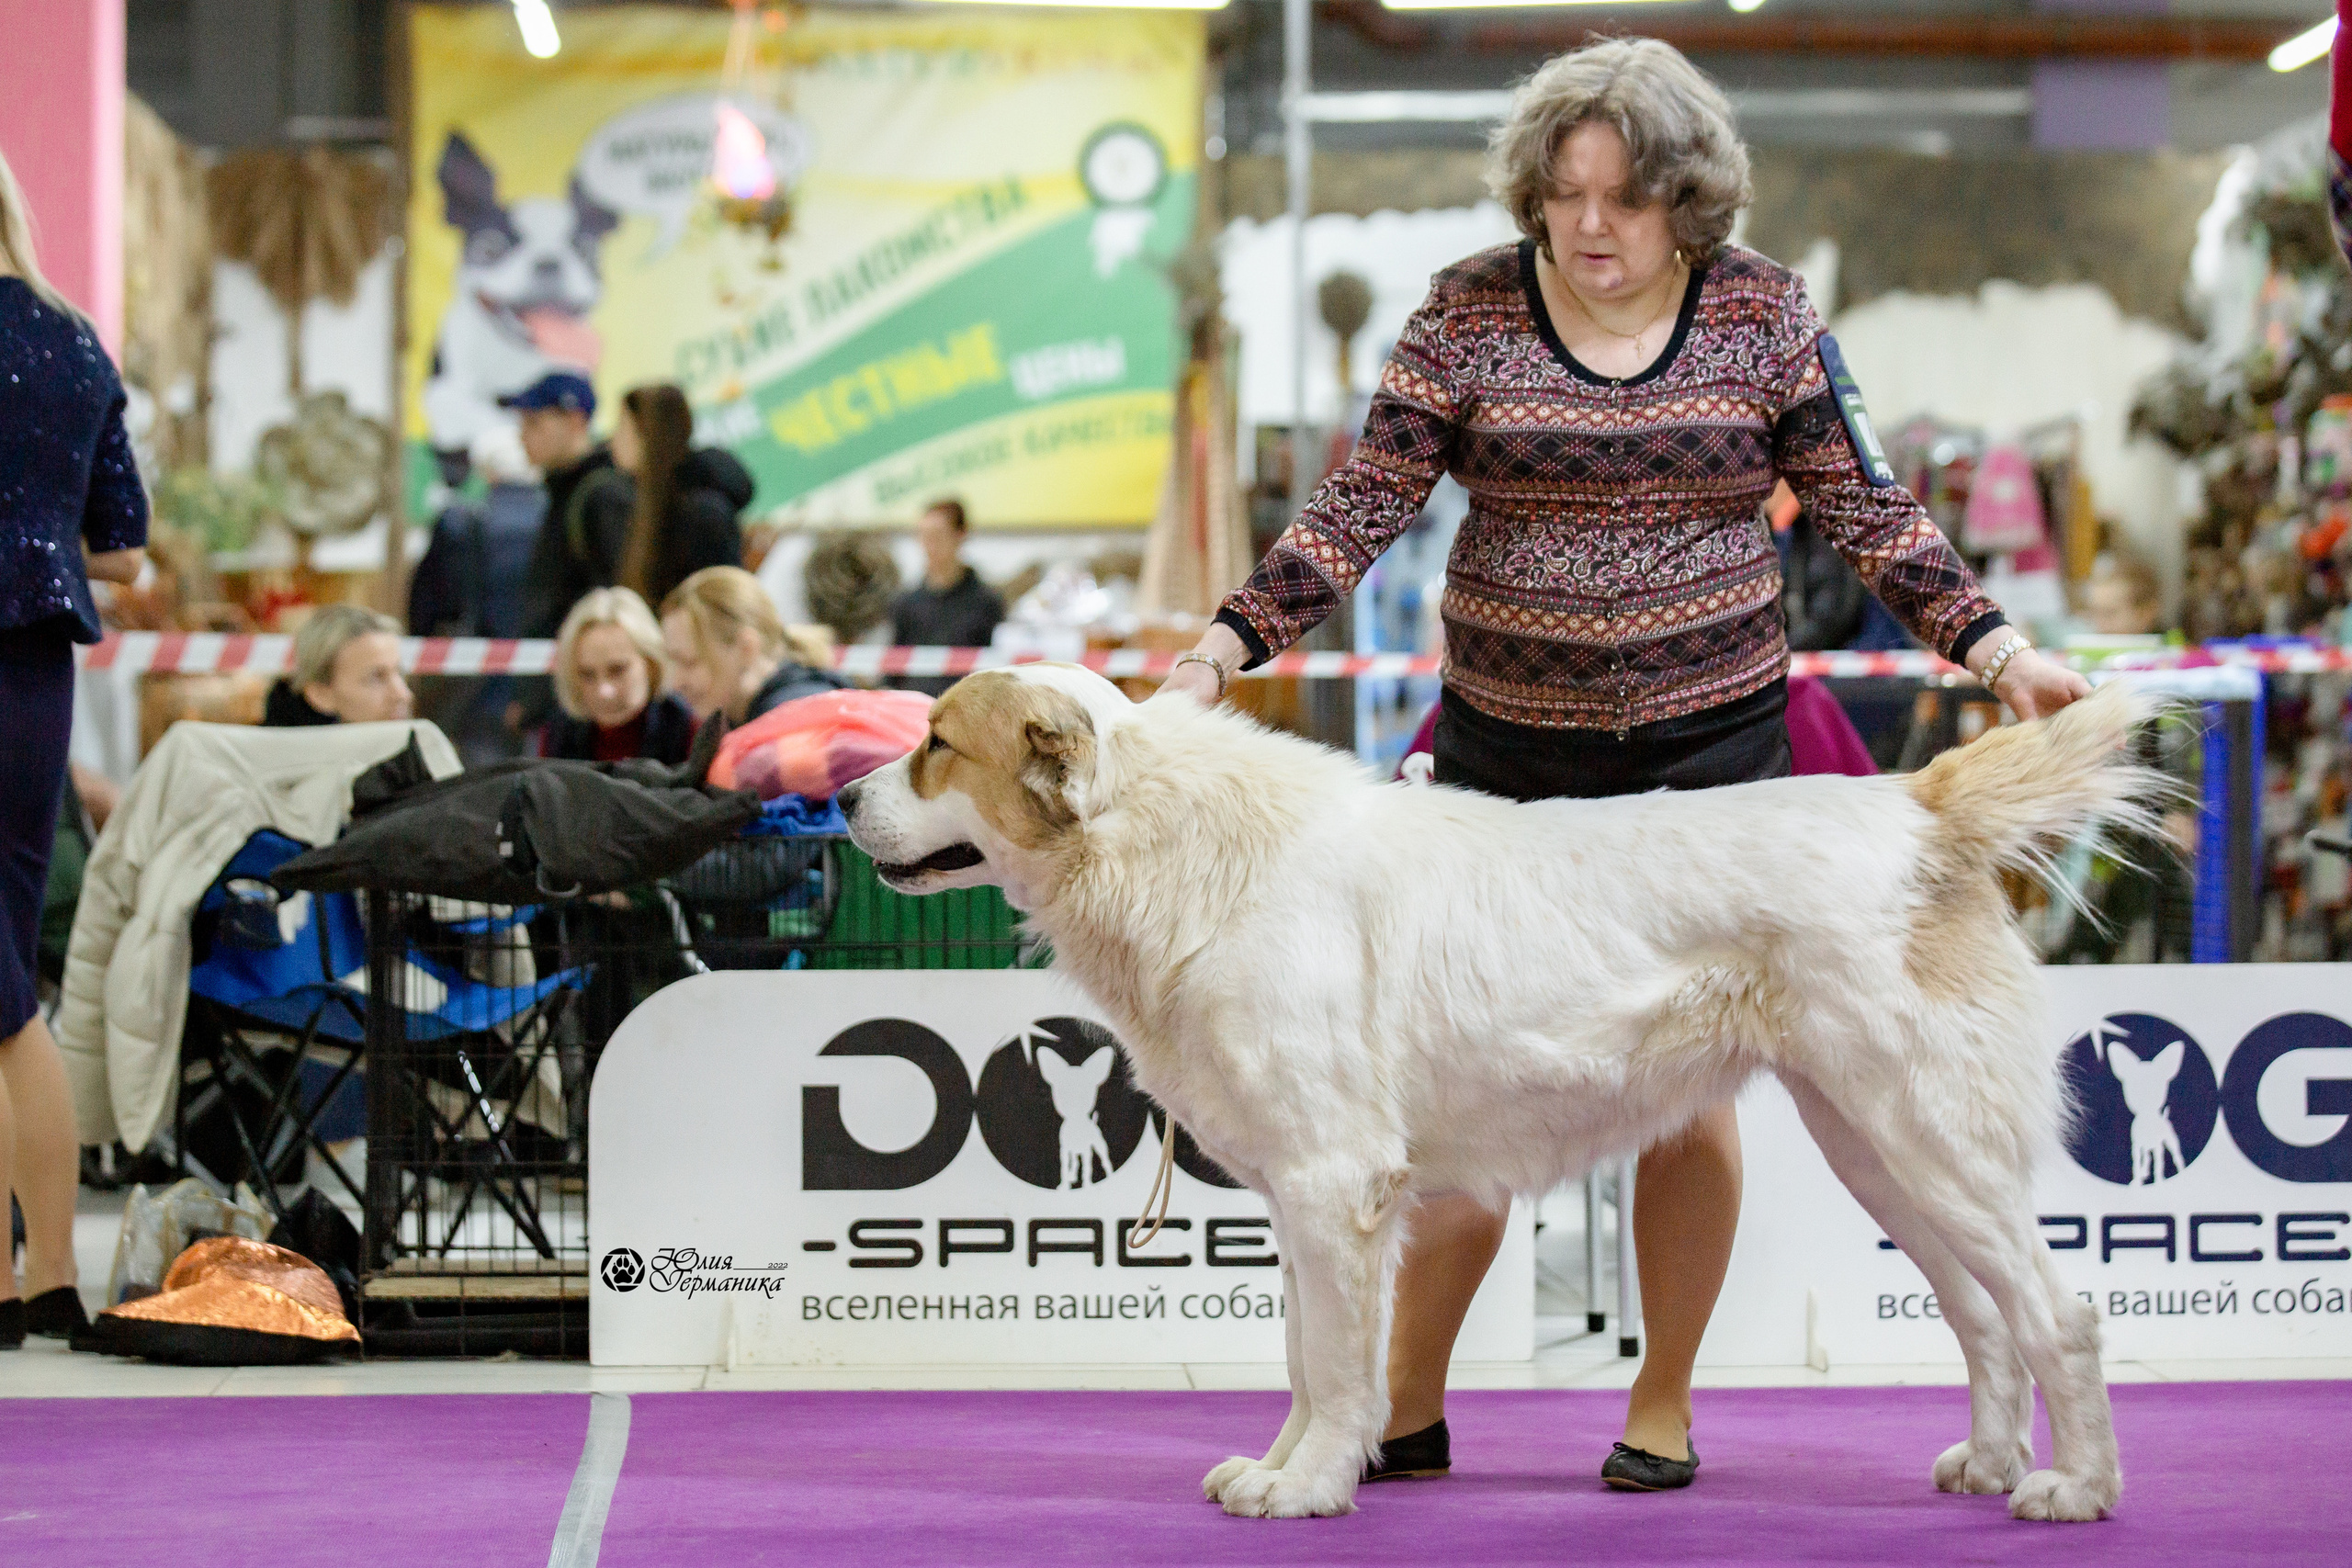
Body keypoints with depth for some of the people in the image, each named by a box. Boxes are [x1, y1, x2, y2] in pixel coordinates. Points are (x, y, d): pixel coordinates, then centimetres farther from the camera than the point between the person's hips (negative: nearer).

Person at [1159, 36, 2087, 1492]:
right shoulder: (1467, 312, -2)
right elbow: (1359, 510, -5)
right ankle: (1406, 1406, 14)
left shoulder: (1764, 311, -2)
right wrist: (1223, 646, -15)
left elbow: (1869, 508, 1)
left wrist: (1998, 647, -8)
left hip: (1708, 741, 0)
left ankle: (1665, 1406, 18)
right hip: (1507, 743, 1)